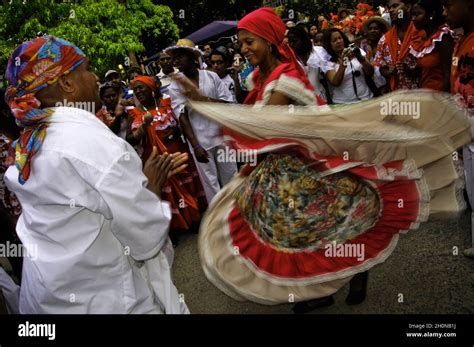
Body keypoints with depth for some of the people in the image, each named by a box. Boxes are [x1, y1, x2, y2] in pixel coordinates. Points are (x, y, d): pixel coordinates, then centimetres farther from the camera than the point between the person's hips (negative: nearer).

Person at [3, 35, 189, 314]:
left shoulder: (28, 144, 1)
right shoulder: (92, 139, -25)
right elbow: (147, 238, -23)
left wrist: (142, 179, 5)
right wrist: (152, 186, -7)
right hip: (106, 297, -8)